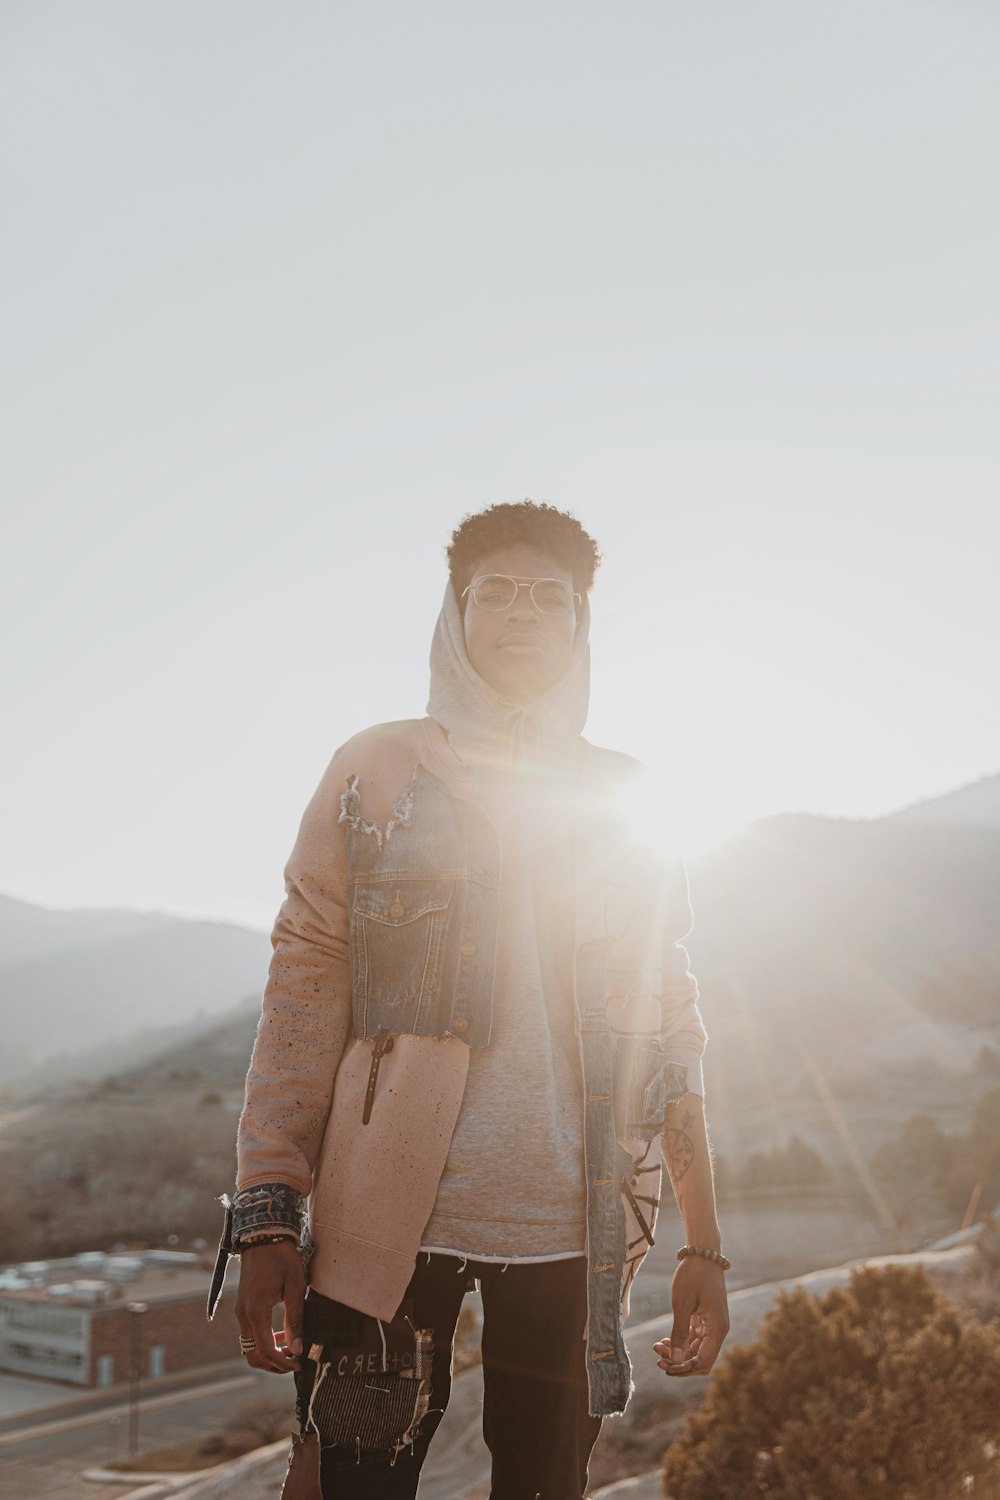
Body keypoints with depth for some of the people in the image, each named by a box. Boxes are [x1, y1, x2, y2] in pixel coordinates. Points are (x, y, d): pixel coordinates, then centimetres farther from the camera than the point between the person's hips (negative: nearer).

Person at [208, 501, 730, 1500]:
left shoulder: (626, 801, 11)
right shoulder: (378, 770, 6)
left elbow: (670, 1032, 11)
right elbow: (305, 988, 0)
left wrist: (703, 1244, 7)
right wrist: (267, 1211, -8)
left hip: (573, 1227, 2)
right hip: (390, 1212, -2)